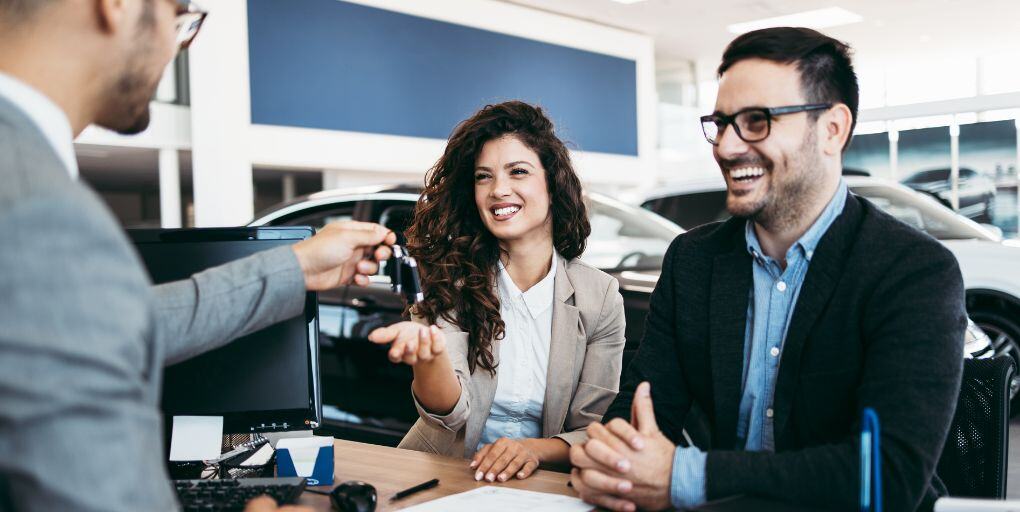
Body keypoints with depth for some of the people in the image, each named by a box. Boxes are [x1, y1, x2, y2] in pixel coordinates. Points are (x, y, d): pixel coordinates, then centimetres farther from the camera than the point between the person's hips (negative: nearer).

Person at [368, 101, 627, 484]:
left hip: (538, 482, 2)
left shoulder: (600, 297, -2)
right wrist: (428, 354, -35)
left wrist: (534, 449, -20)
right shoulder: (455, 278, -3)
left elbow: (597, 430, -1)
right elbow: (452, 413, -15)